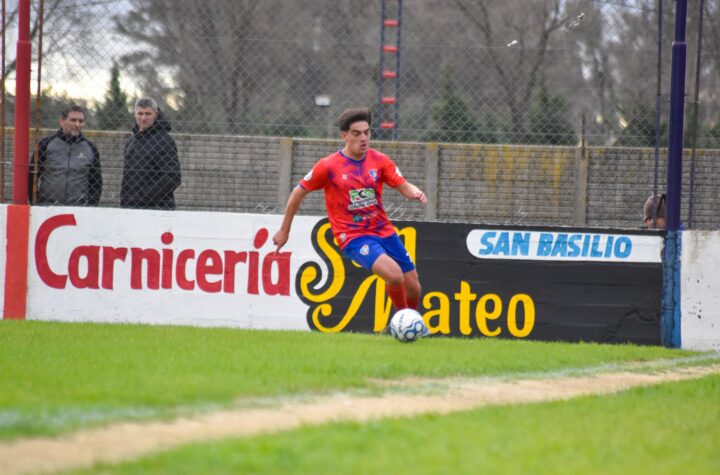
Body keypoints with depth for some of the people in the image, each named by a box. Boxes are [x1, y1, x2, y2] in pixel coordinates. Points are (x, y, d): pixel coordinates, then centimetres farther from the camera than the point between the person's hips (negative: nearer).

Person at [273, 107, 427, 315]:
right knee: (394, 275, -28)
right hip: (353, 236, -5)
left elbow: (404, 186, 0)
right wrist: (284, 230, 11)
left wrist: (415, 193, -25)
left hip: (384, 231, 5)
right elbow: (298, 193, 4)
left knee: (413, 288, 6)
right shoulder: (328, 166, -7)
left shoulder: (379, 160, 2)